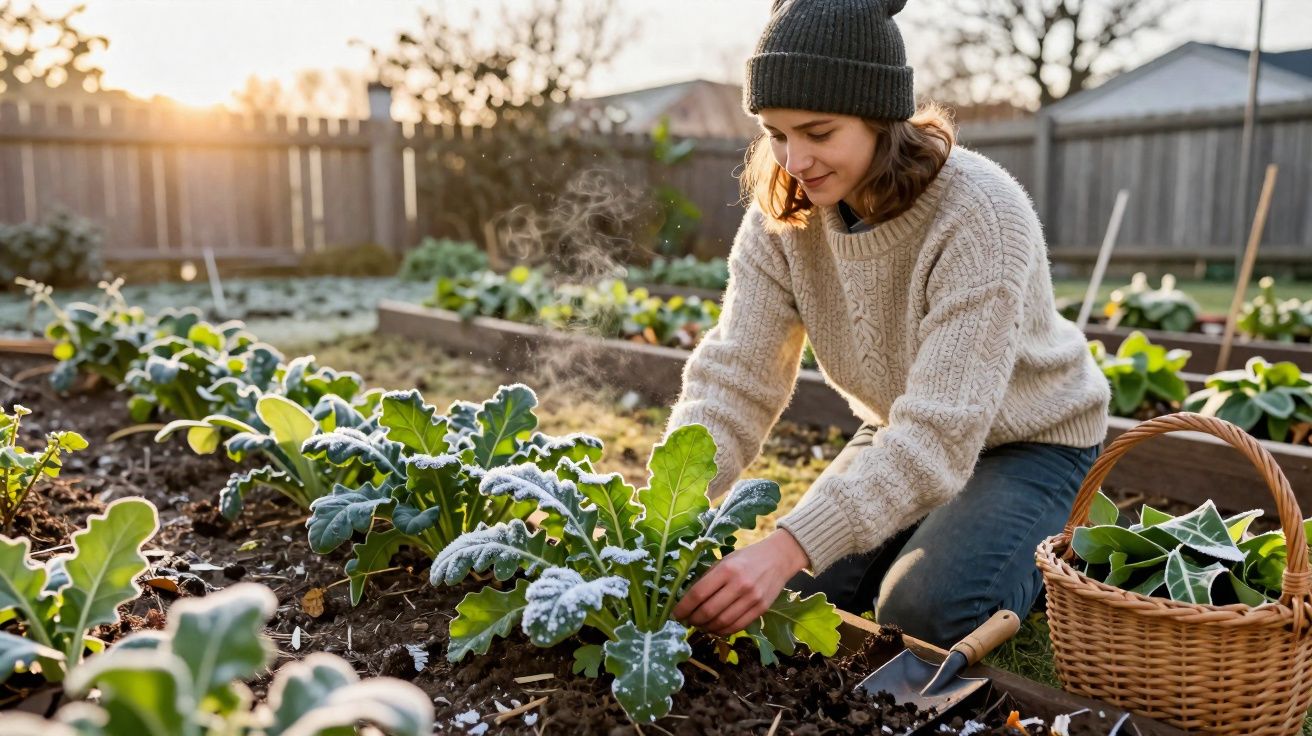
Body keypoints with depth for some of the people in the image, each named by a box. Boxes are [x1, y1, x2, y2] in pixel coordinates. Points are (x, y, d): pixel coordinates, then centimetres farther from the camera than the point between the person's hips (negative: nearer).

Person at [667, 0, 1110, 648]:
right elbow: (733, 379, -21)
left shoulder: (978, 216, -33)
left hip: (1027, 442, -5)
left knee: (921, 610, -23)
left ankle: (1052, 548, 9)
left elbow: (941, 434, -39)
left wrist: (789, 545, -49)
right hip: (899, 435, 5)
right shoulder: (782, 214, -15)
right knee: (795, 594, -5)